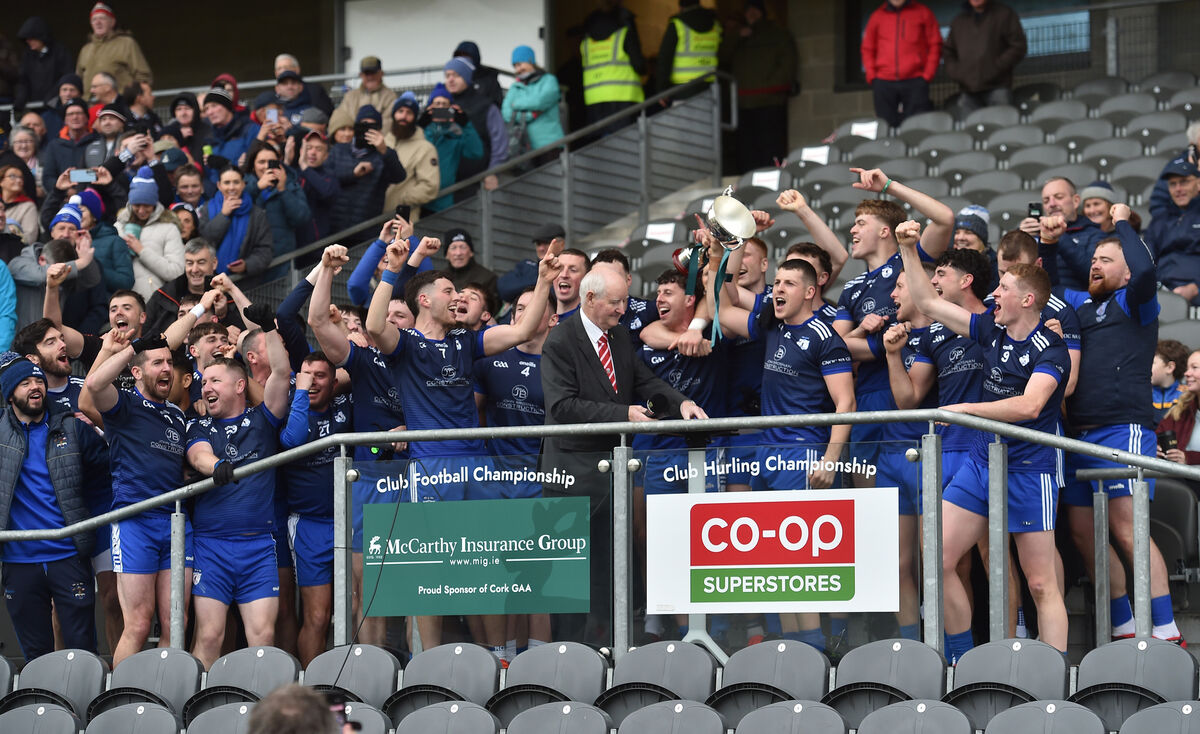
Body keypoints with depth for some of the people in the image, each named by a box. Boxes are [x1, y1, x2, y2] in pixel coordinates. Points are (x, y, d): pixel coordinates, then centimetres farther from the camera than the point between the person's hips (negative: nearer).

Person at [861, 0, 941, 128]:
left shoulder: (923, 13, 7)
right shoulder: (877, 16, 13)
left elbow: (935, 45, 6)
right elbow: (868, 49, 16)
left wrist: (927, 75, -4)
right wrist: (872, 76, 3)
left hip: (915, 82, -2)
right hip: (884, 82, 2)